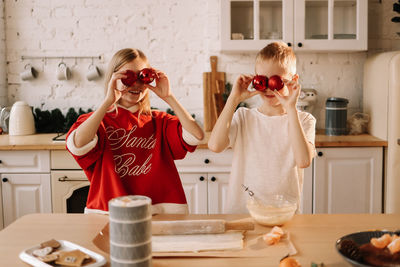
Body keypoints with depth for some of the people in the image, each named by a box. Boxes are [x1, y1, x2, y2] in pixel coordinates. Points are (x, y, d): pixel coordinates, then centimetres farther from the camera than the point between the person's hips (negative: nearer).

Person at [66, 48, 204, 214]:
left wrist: (168, 98, -4)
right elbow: (77, 145, -18)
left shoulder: (159, 121, 12)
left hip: (158, 212, 1)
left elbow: (196, 136, -4)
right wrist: (108, 101, -14)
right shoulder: (99, 121, 5)